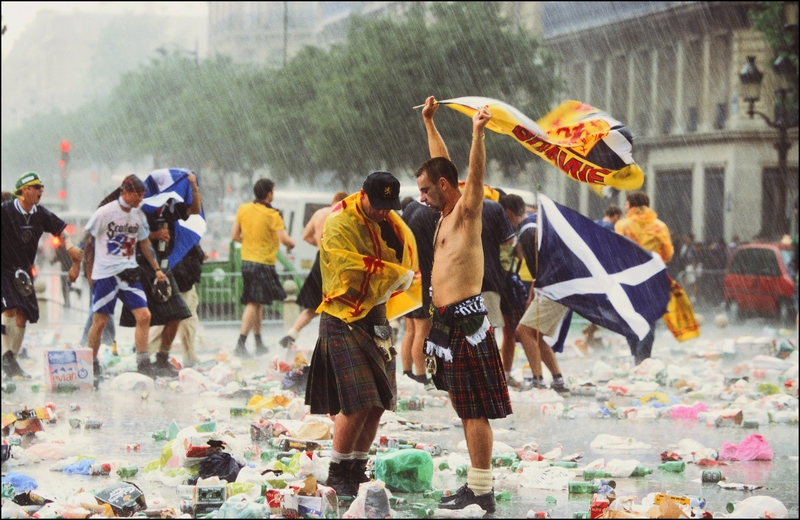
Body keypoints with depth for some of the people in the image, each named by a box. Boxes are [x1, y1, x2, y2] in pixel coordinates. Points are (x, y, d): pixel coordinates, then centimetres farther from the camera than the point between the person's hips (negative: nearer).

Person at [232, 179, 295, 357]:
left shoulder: (243, 209, 4)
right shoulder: (272, 215, -13)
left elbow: (235, 235, 7)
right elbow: (284, 239, -18)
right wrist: (292, 243, 4)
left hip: (246, 260, 7)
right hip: (263, 263, -7)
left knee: (256, 303, 16)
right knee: (254, 303, -8)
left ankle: (259, 344, 22)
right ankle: (240, 345, -15)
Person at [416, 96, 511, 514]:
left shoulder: (466, 212, -7)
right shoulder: (447, 213, 16)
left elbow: (476, 173, -25)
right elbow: (441, 161, 29)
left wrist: (478, 134, -39)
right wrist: (429, 122, 36)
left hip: (465, 321, -9)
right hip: (446, 319, 9)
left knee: (476, 412, -8)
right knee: (466, 410, 11)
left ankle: (482, 494, -7)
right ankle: (475, 485, 15)